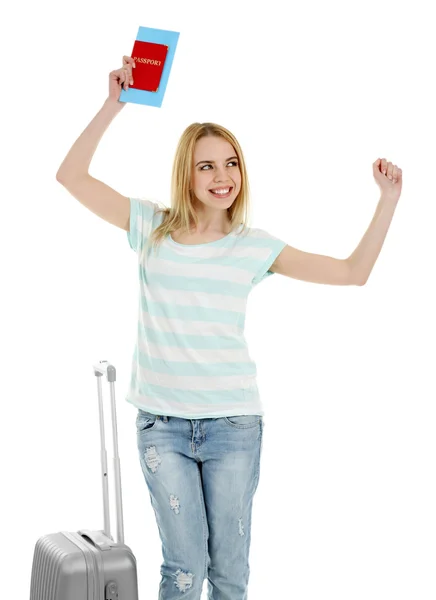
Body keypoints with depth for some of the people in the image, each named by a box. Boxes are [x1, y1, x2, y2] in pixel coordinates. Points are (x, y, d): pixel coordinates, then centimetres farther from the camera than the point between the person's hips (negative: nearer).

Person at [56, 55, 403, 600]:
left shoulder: (254, 246, 2)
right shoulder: (152, 228, 2)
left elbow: (352, 272, 1)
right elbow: (72, 176, -1)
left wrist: (389, 200, -4)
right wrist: (114, 104, -7)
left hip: (233, 425, 1)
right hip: (163, 425, 0)